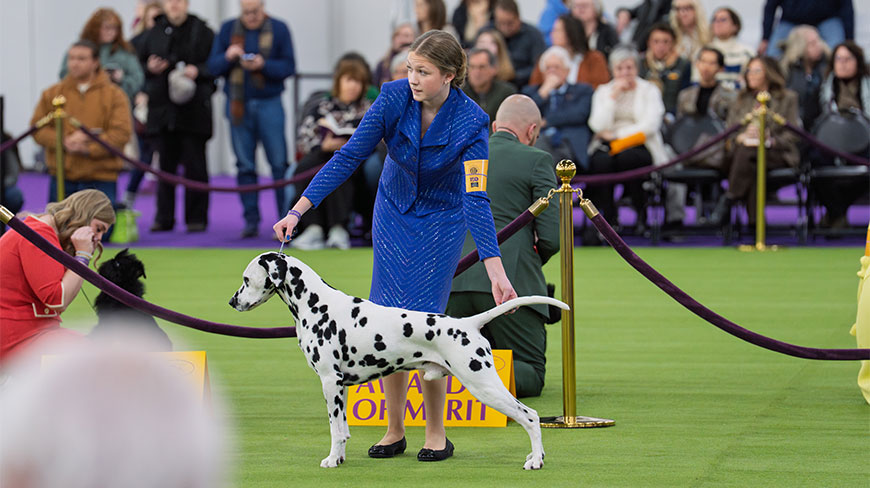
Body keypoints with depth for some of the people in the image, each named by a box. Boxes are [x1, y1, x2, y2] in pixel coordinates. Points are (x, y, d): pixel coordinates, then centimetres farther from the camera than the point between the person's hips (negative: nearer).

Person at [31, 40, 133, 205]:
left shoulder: (114, 94, 2)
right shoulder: (52, 94, 10)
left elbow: (121, 132, -7)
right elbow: (38, 129, 5)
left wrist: (89, 148, -17)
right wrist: (65, 141, -13)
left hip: (101, 179, -2)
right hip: (62, 180, 2)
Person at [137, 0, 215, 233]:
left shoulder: (202, 32, 2)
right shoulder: (154, 33, 11)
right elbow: (140, 63, 18)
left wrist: (197, 71, -16)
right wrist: (150, 68, -3)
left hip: (193, 109, -3)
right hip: (162, 107, 3)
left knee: (195, 165, -1)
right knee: (166, 164, 5)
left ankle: (196, 218, 5)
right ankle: (164, 218, 10)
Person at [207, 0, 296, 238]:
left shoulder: (278, 29, 2)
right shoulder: (228, 29, 9)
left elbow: (288, 67, -3)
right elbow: (213, 66, 6)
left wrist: (263, 65, -19)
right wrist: (228, 57, -14)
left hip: (269, 104, -2)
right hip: (238, 106, 2)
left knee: (279, 163, -5)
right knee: (245, 166, 4)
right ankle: (251, 220, 9)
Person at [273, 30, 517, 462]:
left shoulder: (470, 122, -25)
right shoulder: (394, 98, -19)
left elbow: (476, 199, -29)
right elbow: (349, 157, -16)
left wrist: (496, 271, -38)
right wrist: (298, 210, -22)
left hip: (441, 220, -3)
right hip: (392, 214, 3)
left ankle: (436, 434, 4)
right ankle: (394, 431, 11)